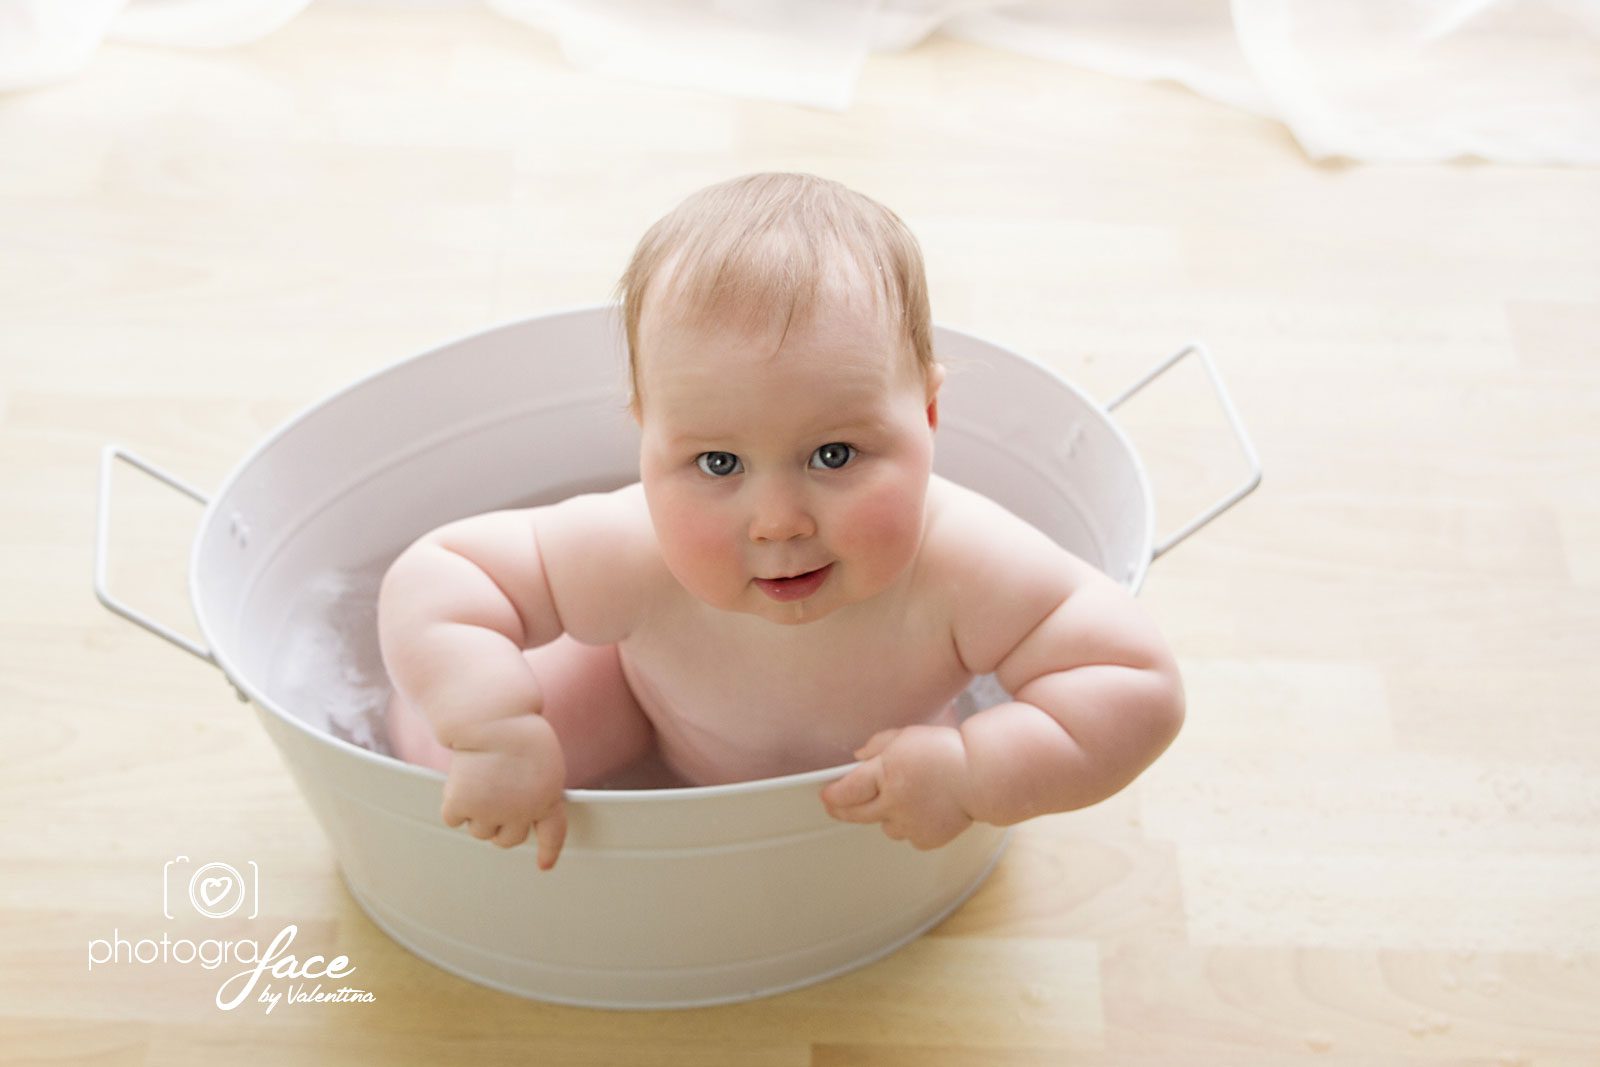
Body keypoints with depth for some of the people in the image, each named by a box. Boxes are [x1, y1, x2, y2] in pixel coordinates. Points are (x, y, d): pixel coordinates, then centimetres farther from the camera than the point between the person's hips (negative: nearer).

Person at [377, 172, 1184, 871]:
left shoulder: (964, 570, -43)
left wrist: (972, 769, -50)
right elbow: (429, 582, -34)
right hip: (648, 701, 0)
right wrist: (495, 729, -51)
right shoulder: (634, 557, -42)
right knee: (436, 748, -4)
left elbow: (1141, 691, -38)